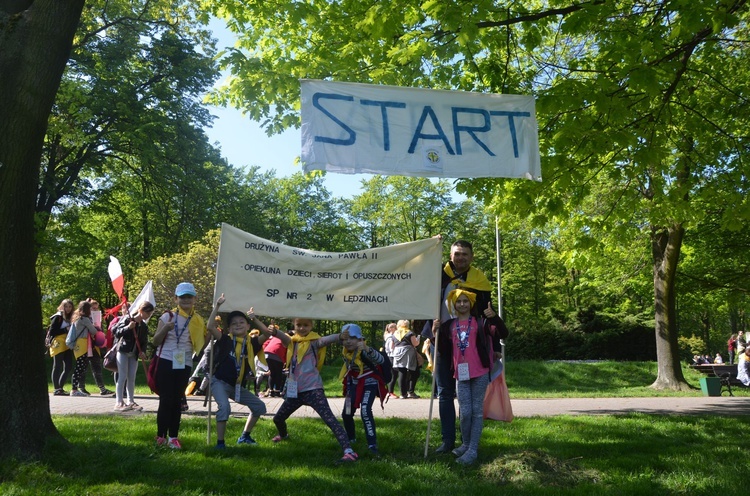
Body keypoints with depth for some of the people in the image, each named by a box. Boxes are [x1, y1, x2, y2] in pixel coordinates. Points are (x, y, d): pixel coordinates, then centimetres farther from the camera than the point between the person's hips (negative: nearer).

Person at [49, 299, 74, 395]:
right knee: (57, 367, -3)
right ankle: (56, 389, 1)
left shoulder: (70, 318, 18)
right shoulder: (57, 317, -3)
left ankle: (60, 387, 13)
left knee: (69, 367, 3)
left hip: (67, 346, 7)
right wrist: (65, 330, -14)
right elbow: (51, 331, -10)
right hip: (58, 345, -7)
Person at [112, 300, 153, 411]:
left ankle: (131, 402, 14)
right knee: (123, 376, -7)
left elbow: (144, 342, 11)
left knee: (132, 378, 7)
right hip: (123, 351, -6)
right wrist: (128, 327, -27)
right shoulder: (127, 320, -9)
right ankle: (119, 402, -4)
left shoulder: (144, 326, 9)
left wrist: (142, 352, -6)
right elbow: (116, 332, -14)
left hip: (134, 354, 6)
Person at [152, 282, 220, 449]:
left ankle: (173, 437, 12)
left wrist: (212, 327, -11)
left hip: (184, 365, 3)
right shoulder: (168, 316, -2)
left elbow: (218, 337, 5)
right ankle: (161, 436, 7)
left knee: (177, 401, 7)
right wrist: (165, 329, -20)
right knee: (166, 400, -2)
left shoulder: (198, 321, 7)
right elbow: (156, 341, -4)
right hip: (166, 362, -3)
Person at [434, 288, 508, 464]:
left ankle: (472, 450, 8)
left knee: (477, 410, 4)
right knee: (465, 412, 1)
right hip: (461, 374, 2)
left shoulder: (481, 322, 1)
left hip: (480, 373, -2)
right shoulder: (449, 325, 10)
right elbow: (444, 352, 9)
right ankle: (465, 444, 22)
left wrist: (495, 317, -25)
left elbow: (503, 334, -10)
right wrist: (436, 333, -3)